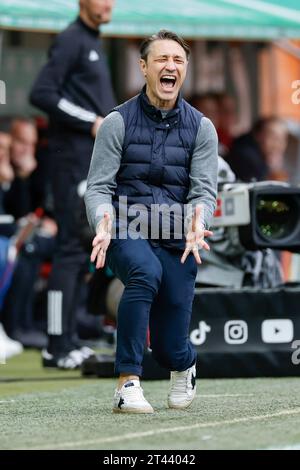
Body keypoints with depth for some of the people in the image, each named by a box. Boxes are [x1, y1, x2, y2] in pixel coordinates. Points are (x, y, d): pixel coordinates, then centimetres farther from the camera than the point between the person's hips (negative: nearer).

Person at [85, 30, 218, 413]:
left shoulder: (201, 128, 6)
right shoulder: (118, 122, 1)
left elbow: (204, 191, -2)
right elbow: (98, 187, -4)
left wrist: (197, 222, -25)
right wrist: (104, 223, -26)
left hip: (177, 239, 2)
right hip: (126, 233, -2)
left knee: (170, 349, -1)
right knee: (145, 271, -38)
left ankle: (184, 365, 41)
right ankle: (127, 385, -31)